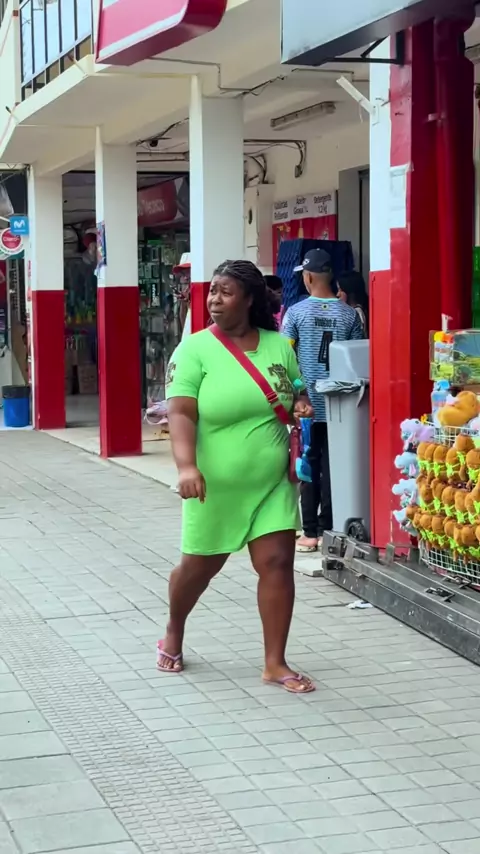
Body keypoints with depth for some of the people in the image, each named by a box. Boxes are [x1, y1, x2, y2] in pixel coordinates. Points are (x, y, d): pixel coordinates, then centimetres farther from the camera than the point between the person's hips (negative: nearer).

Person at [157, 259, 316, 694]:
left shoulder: (279, 345, 2)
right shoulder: (195, 349, -10)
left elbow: (298, 393, 16)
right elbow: (181, 414, -19)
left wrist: (302, 405, -9)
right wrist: (187, 466, -34)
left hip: (272, 482, 3)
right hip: (215, 485, -2)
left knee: (278, 563, -4)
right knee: (200, 565, 13)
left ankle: (276, 663, 6)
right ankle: (173, 633, 41)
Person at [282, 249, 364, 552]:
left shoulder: (296, 312, -6)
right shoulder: (350, 314, 0)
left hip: (307, 403, -2)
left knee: (309, 467, 5)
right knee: (332, 467, 6)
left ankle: (310, 533, 6)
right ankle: (328, 531, 9)